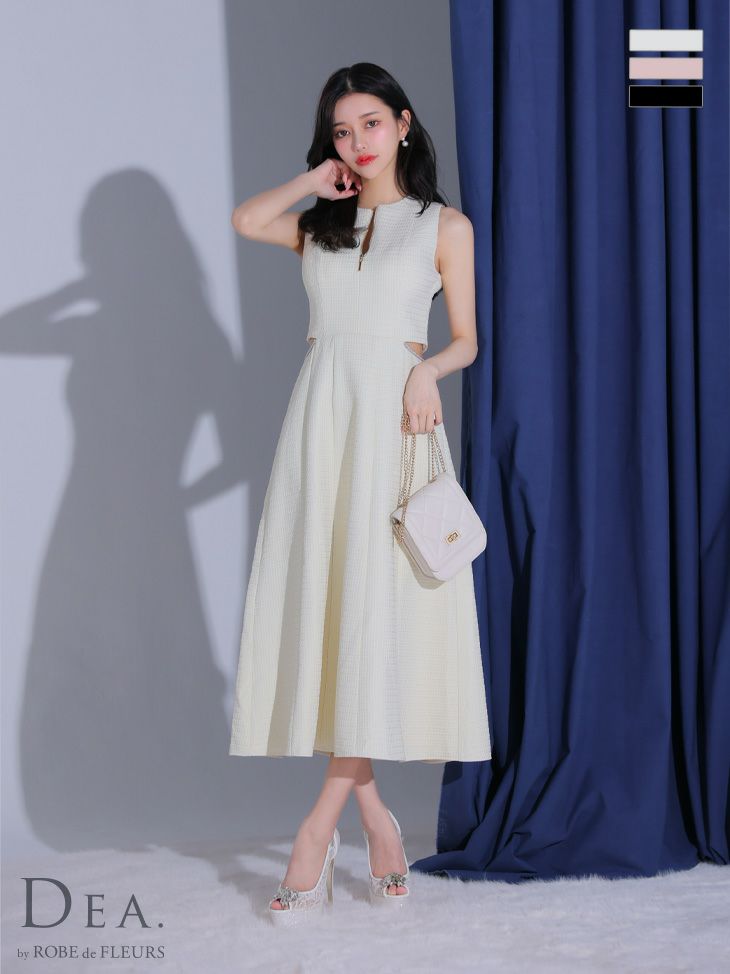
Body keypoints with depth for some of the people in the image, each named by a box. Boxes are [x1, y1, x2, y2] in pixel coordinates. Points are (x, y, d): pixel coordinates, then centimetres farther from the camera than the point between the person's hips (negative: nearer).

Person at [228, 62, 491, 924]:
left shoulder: (444, 225, 10)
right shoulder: (321, 224, 18)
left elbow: (466, 339, 7)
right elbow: (245, 221, -1)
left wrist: (425, 370, -13)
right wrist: (318, 180, 8)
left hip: (394, 416, -3)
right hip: (321, 412, 3)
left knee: (378, 611, -10)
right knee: (320, 611, -5)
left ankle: (319, 829, -8)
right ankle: (374, 818, 3)